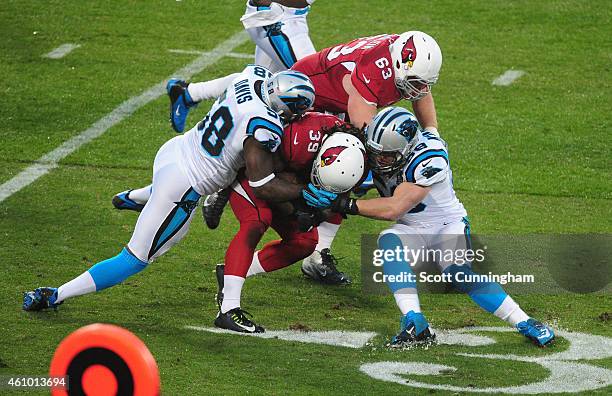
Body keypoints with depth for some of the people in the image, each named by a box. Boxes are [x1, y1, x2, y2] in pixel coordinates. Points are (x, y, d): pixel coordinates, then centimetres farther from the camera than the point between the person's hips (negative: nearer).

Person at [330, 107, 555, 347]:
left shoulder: (429, 159, -30)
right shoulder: (378, 152, -11)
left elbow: (394, 209, -33)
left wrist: (349, 206, -29)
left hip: (448, 226, -5)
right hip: (410, 230, 5)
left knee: (460, 275, -30)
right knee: (388, 240, -30)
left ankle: (525, 323, -19)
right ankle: (415, 324, -39)